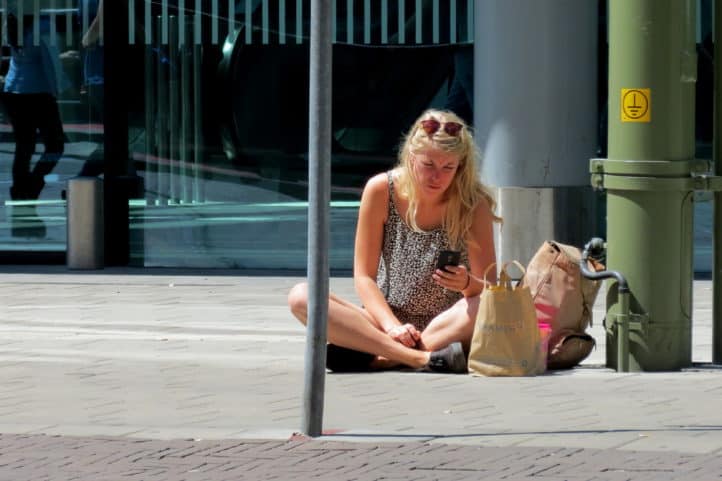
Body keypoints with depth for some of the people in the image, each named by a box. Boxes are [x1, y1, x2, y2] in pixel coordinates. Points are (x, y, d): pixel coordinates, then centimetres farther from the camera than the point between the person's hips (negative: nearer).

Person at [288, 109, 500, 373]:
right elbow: (364, 276, -3)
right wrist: (392, 326, -20)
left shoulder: (473, 204, -8)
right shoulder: (381, 190, -6)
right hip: (387, 322, 2)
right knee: (301, 296, -23)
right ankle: (421, 358, -36)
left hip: (445, 328, -2)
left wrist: (467, 283, -32)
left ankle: (379, 357, -31)